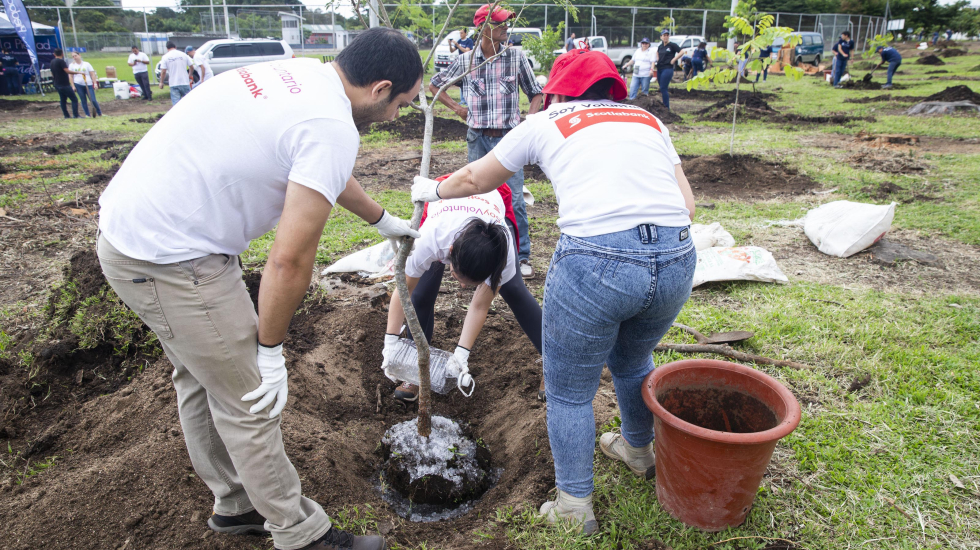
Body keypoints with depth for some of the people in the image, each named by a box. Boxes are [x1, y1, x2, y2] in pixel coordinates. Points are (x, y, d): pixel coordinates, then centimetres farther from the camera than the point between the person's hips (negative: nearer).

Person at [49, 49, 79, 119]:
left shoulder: (52, 62, 14)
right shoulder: (61, 61, -13)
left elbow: (52, 74, 22)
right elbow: (67, 71, -21)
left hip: (57, 85, 9)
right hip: (65, 85, -9)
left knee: (63, 100, 12)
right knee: (74, 99, -7)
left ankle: (66, 115, 11)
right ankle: (75, 115, -14)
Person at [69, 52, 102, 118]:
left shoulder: (86, 64, 7)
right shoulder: (71, 65, 8)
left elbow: (92, 74, 5)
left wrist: (95, 83, -4)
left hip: (88, 84, -1)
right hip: (78, 85, 1)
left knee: (93, 100, -6)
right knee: (83, 100, 3)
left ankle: (100, 113, 8)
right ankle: (87, 114, 11)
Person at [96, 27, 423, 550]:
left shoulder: (298, 74, 9)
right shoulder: (332, 128, -20)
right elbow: (289, 260, -20)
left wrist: (383, 220, 40)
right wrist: (271, 349, -6)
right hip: (171, 260, -10)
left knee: (203, 376, 21)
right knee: (249, 402, 3)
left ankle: (236, 505, 41)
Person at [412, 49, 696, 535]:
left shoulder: (546, 122, 15)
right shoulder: (648, 120, 23)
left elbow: (476, 179, 27)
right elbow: (687, 204, 13)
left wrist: (433, 190, 45)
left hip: (596, 262, -5)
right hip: (678, 258, 6)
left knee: (569, 391, 16)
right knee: (633, 362, 32)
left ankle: (574, 508, 30)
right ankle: (638, 450, 57)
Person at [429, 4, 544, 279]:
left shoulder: (516, 57, 0)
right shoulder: (464, 61, 2)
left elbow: (535, 93, 8)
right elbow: (434, 84, 16)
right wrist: (455, 107, 5)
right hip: (477, 139, 1)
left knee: (515, 199, -4)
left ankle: (522, 257, 9)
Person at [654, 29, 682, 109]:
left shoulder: (672, 45, -5)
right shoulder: (660, 46, 14)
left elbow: (681, 52, -11)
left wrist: (673, 60, -12)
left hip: (668, 69, -7)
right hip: (659, 69, 7)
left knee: (663, 88, -13)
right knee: (662, 88, 9)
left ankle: (667, 108, -8)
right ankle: (664, 106, 17)